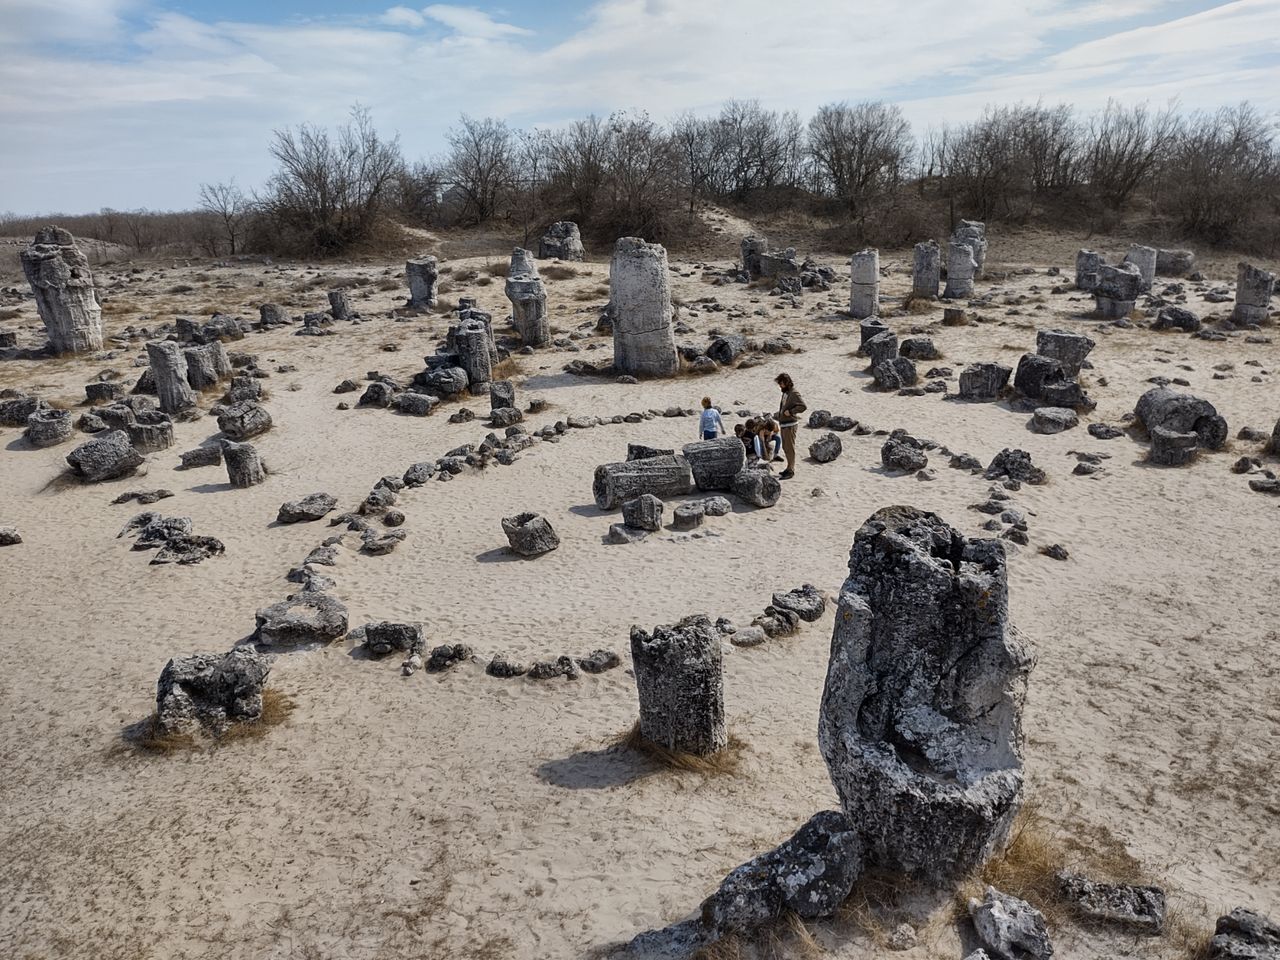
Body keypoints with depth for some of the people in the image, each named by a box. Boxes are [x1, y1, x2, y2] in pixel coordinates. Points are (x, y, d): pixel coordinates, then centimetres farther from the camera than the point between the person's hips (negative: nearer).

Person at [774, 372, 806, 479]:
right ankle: (790, 468, 27)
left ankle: (791, 471, 1)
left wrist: (790, 412, -23)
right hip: (784, 424, 9)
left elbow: (803, 406, -24)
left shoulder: (794, 393, -15)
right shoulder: (785, 392, 12)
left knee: (790, 448, -4)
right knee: (785, 447, 16)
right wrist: (780, 413, 11)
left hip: (790, 425, -9)